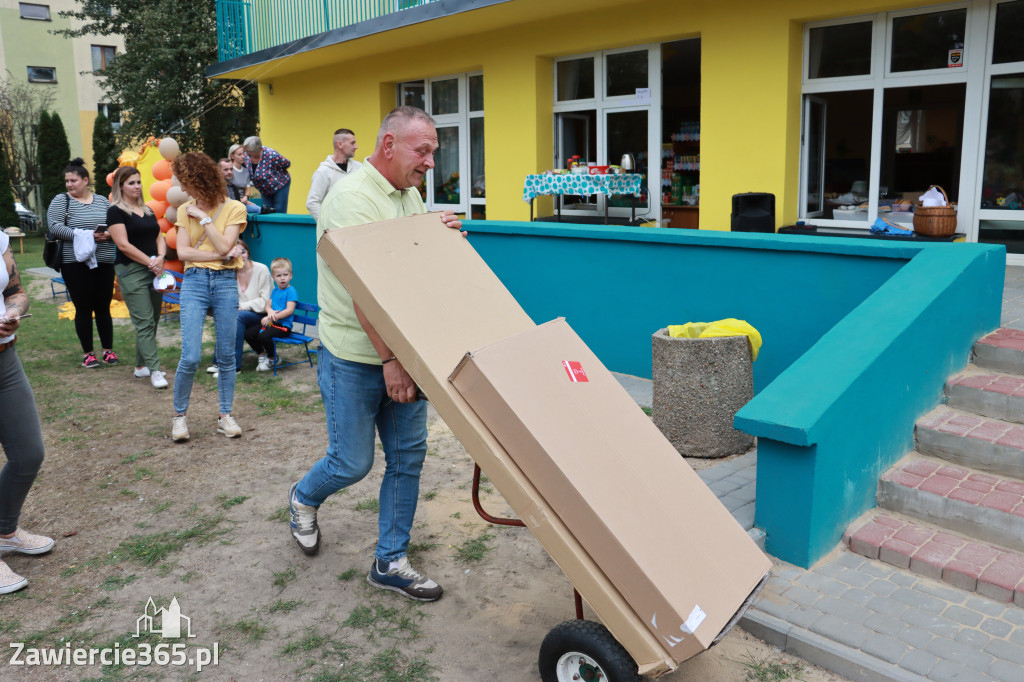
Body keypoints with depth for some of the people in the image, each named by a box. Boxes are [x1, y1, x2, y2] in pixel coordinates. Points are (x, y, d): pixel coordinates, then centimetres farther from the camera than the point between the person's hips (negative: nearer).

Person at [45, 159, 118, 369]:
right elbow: (54, 226, -10)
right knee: (84, 308, 1)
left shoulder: (102, 201, 11)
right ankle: (88, 353, 12)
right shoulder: (61, 200, 2)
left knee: (103, 307, 7)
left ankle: (108, 350, 17)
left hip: (104, 262, 2)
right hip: (75, 263, -2)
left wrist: (108, 234, -11)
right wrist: (84, 236, -18)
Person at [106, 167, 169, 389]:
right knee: (144, 322, -9)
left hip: (154, 270, 7)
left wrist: (160, 258, -6)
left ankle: (141, 366, 18)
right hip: (132, 272, -7)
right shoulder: (116, 211, -3)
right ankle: (155, 370, -9)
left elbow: (159, 237, 14)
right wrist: (150, 262, -12)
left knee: (151, 321, 8)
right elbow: (123, 245, -12)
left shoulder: (147, 211, 17)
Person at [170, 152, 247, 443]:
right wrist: (220, 255, -10)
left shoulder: (234, 209, 1)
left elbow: (224, 246, -11)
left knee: (226, 356, 5)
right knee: (190, 357, -7)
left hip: (225, 283, 0)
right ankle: (179, 415, 12)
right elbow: (182, 252, -1)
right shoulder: (185, 210, 8)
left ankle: (225, 415, 18)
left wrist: (203, 217, -8)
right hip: (194, 282, 1)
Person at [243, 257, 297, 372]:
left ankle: (272, 359, -4)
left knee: (263, 336, -31)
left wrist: (271, 317, -19)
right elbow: (268, 305, 14)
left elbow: (289, 310, -17)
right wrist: (270, 311, -12)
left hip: (283, 325, -8)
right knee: (248, 333, -6)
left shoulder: (291, 291, -8)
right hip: (270, 322, 8)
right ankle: (261, 354, 16)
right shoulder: (275, 290, 17)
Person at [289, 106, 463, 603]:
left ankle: (390, 561, 22)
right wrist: (389, 360, -24)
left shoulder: (410, 195, 11)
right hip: (355, 357, -8)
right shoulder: (351, 197, -17)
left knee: (408, 455, 8)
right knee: (353, 463, 4)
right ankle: (304, 498, 38)